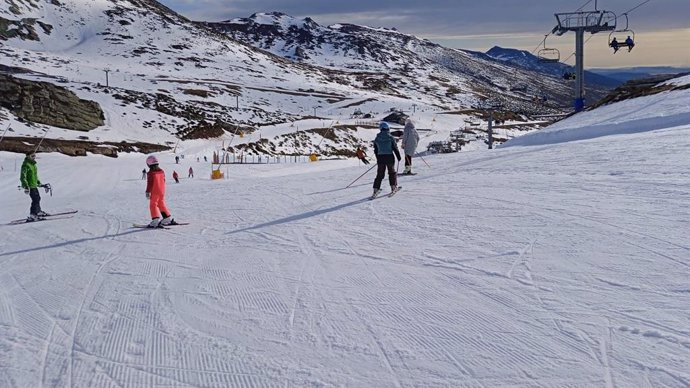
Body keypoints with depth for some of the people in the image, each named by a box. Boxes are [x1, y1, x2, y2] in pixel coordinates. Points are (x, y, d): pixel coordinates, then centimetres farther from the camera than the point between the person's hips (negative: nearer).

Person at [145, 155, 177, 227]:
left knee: (153, 205, -3)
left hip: (154, 192, -7)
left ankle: (156, 220, -17)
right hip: (162, 192, 7)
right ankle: (168, 219, 18)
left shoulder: (150, 173, -13)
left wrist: (148, 192, -11)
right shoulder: (162, 171, 10)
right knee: (162, 205, 17)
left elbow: (150, 183, -15)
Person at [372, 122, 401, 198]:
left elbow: (375, 150, 8)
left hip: (380, 158, 3)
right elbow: (395, 148, -6)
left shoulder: (377, 139, 1)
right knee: (392, 172, 17)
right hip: (389, 157, -2)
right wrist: (398, 157, 5)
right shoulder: (390, 138, -9)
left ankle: (376, 189, -3)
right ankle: (393, 186, 19)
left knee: (380, 174, 6)